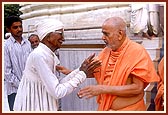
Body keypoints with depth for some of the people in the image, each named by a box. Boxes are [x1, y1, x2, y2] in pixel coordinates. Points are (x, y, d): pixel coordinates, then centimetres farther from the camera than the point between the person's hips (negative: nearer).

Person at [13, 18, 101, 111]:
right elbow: (57, 92, -24)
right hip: (33, 107, -8)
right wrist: (82, 73, -18)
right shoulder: (39, 55, -23)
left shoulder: (48, 54, 4)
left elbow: (58, 84, 1)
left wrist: (80, 70, -4)